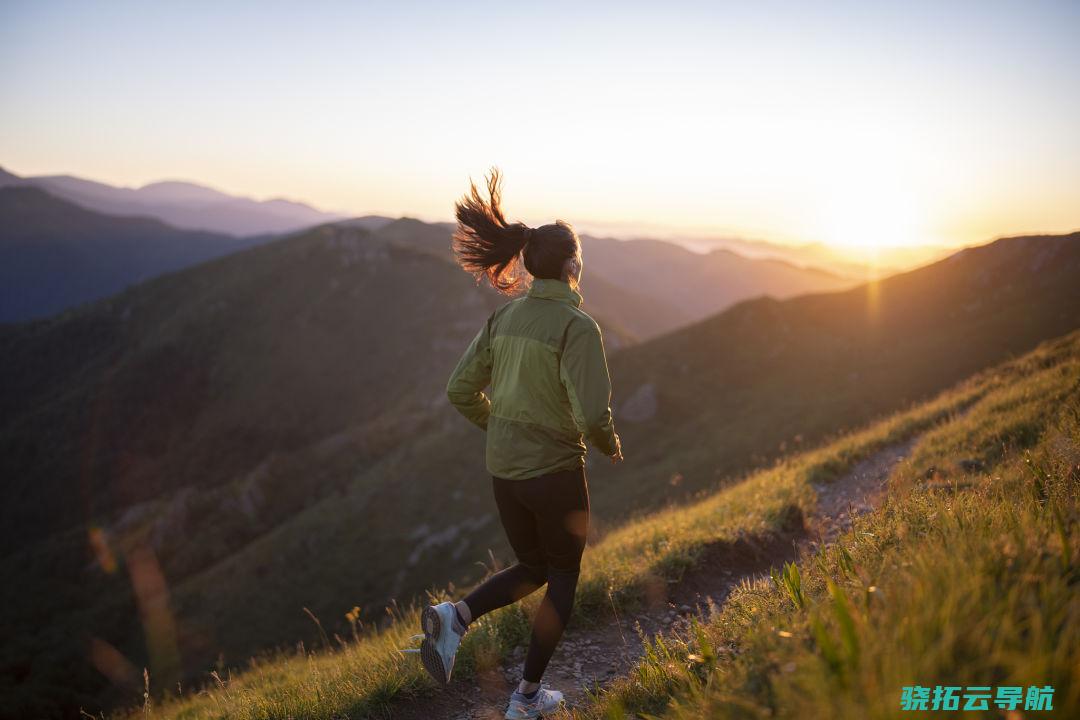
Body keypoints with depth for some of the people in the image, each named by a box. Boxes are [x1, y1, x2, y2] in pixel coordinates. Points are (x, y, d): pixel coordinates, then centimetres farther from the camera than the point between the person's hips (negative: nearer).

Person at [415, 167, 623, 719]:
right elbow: (591, 415, -23)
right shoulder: (577, 326, -17)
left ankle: (455, 616, -1)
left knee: (532, 569, 24)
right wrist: (610, 446, -1)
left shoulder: (505, 316, 2)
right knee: (563, 577, 17)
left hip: (503, 468, 6)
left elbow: (461, 390, 4)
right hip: (556, 471, -6)